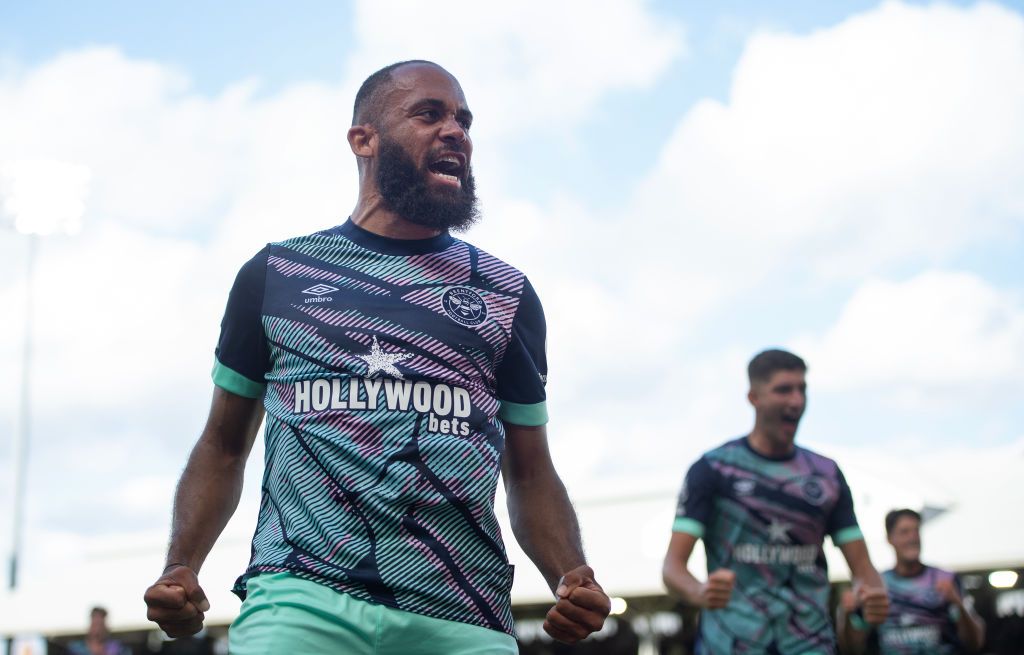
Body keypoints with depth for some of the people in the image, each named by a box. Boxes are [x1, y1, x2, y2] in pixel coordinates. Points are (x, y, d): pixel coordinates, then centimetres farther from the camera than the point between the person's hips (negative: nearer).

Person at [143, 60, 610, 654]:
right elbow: (224, 446, 15)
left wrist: (572, 580, -4)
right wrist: (180, 570, 0)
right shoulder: (276, 274, 12)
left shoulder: (507, 295, 14)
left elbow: (530, 473, 14)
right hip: (302, 601, -1)